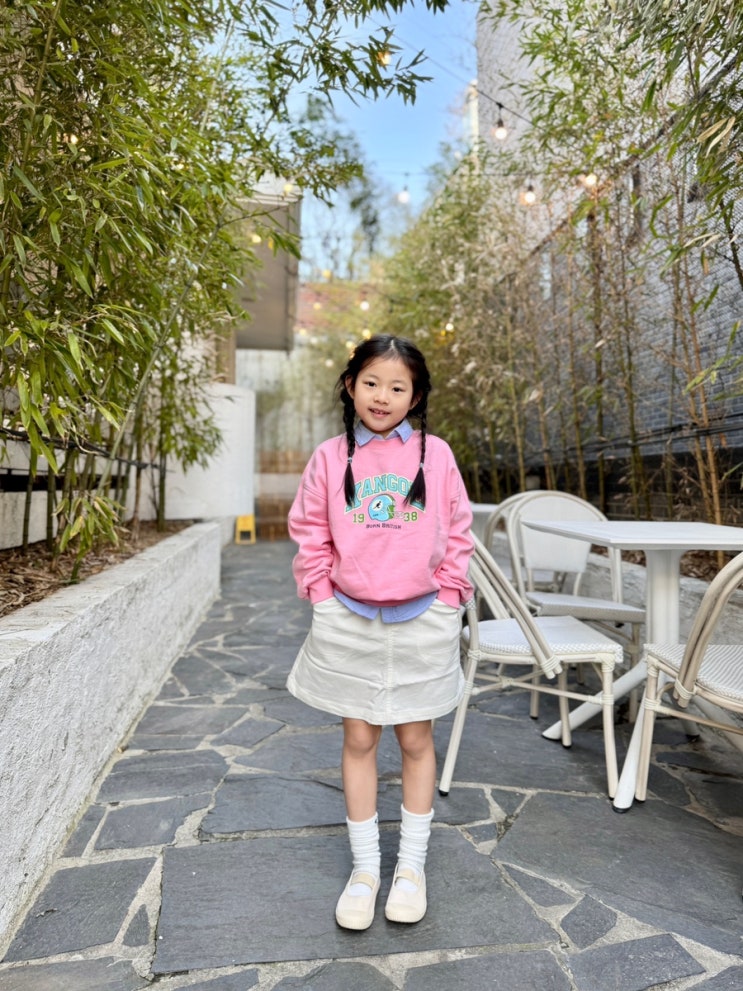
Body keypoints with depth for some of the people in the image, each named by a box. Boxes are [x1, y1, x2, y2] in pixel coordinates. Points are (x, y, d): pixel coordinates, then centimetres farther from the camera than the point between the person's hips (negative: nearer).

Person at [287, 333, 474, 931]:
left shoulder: (435, 454, -2)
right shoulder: (331, 457, -2)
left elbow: (458, 532, 3)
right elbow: (310, 534, 4)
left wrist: (446, 596, -1)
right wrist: (325, 597, -1)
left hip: (421, 619, 0)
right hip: (348, 619, 1)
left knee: (417, 740, 13)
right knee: (359, 740, 12)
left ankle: (411, 865, 33)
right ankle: (365, 867, 31)